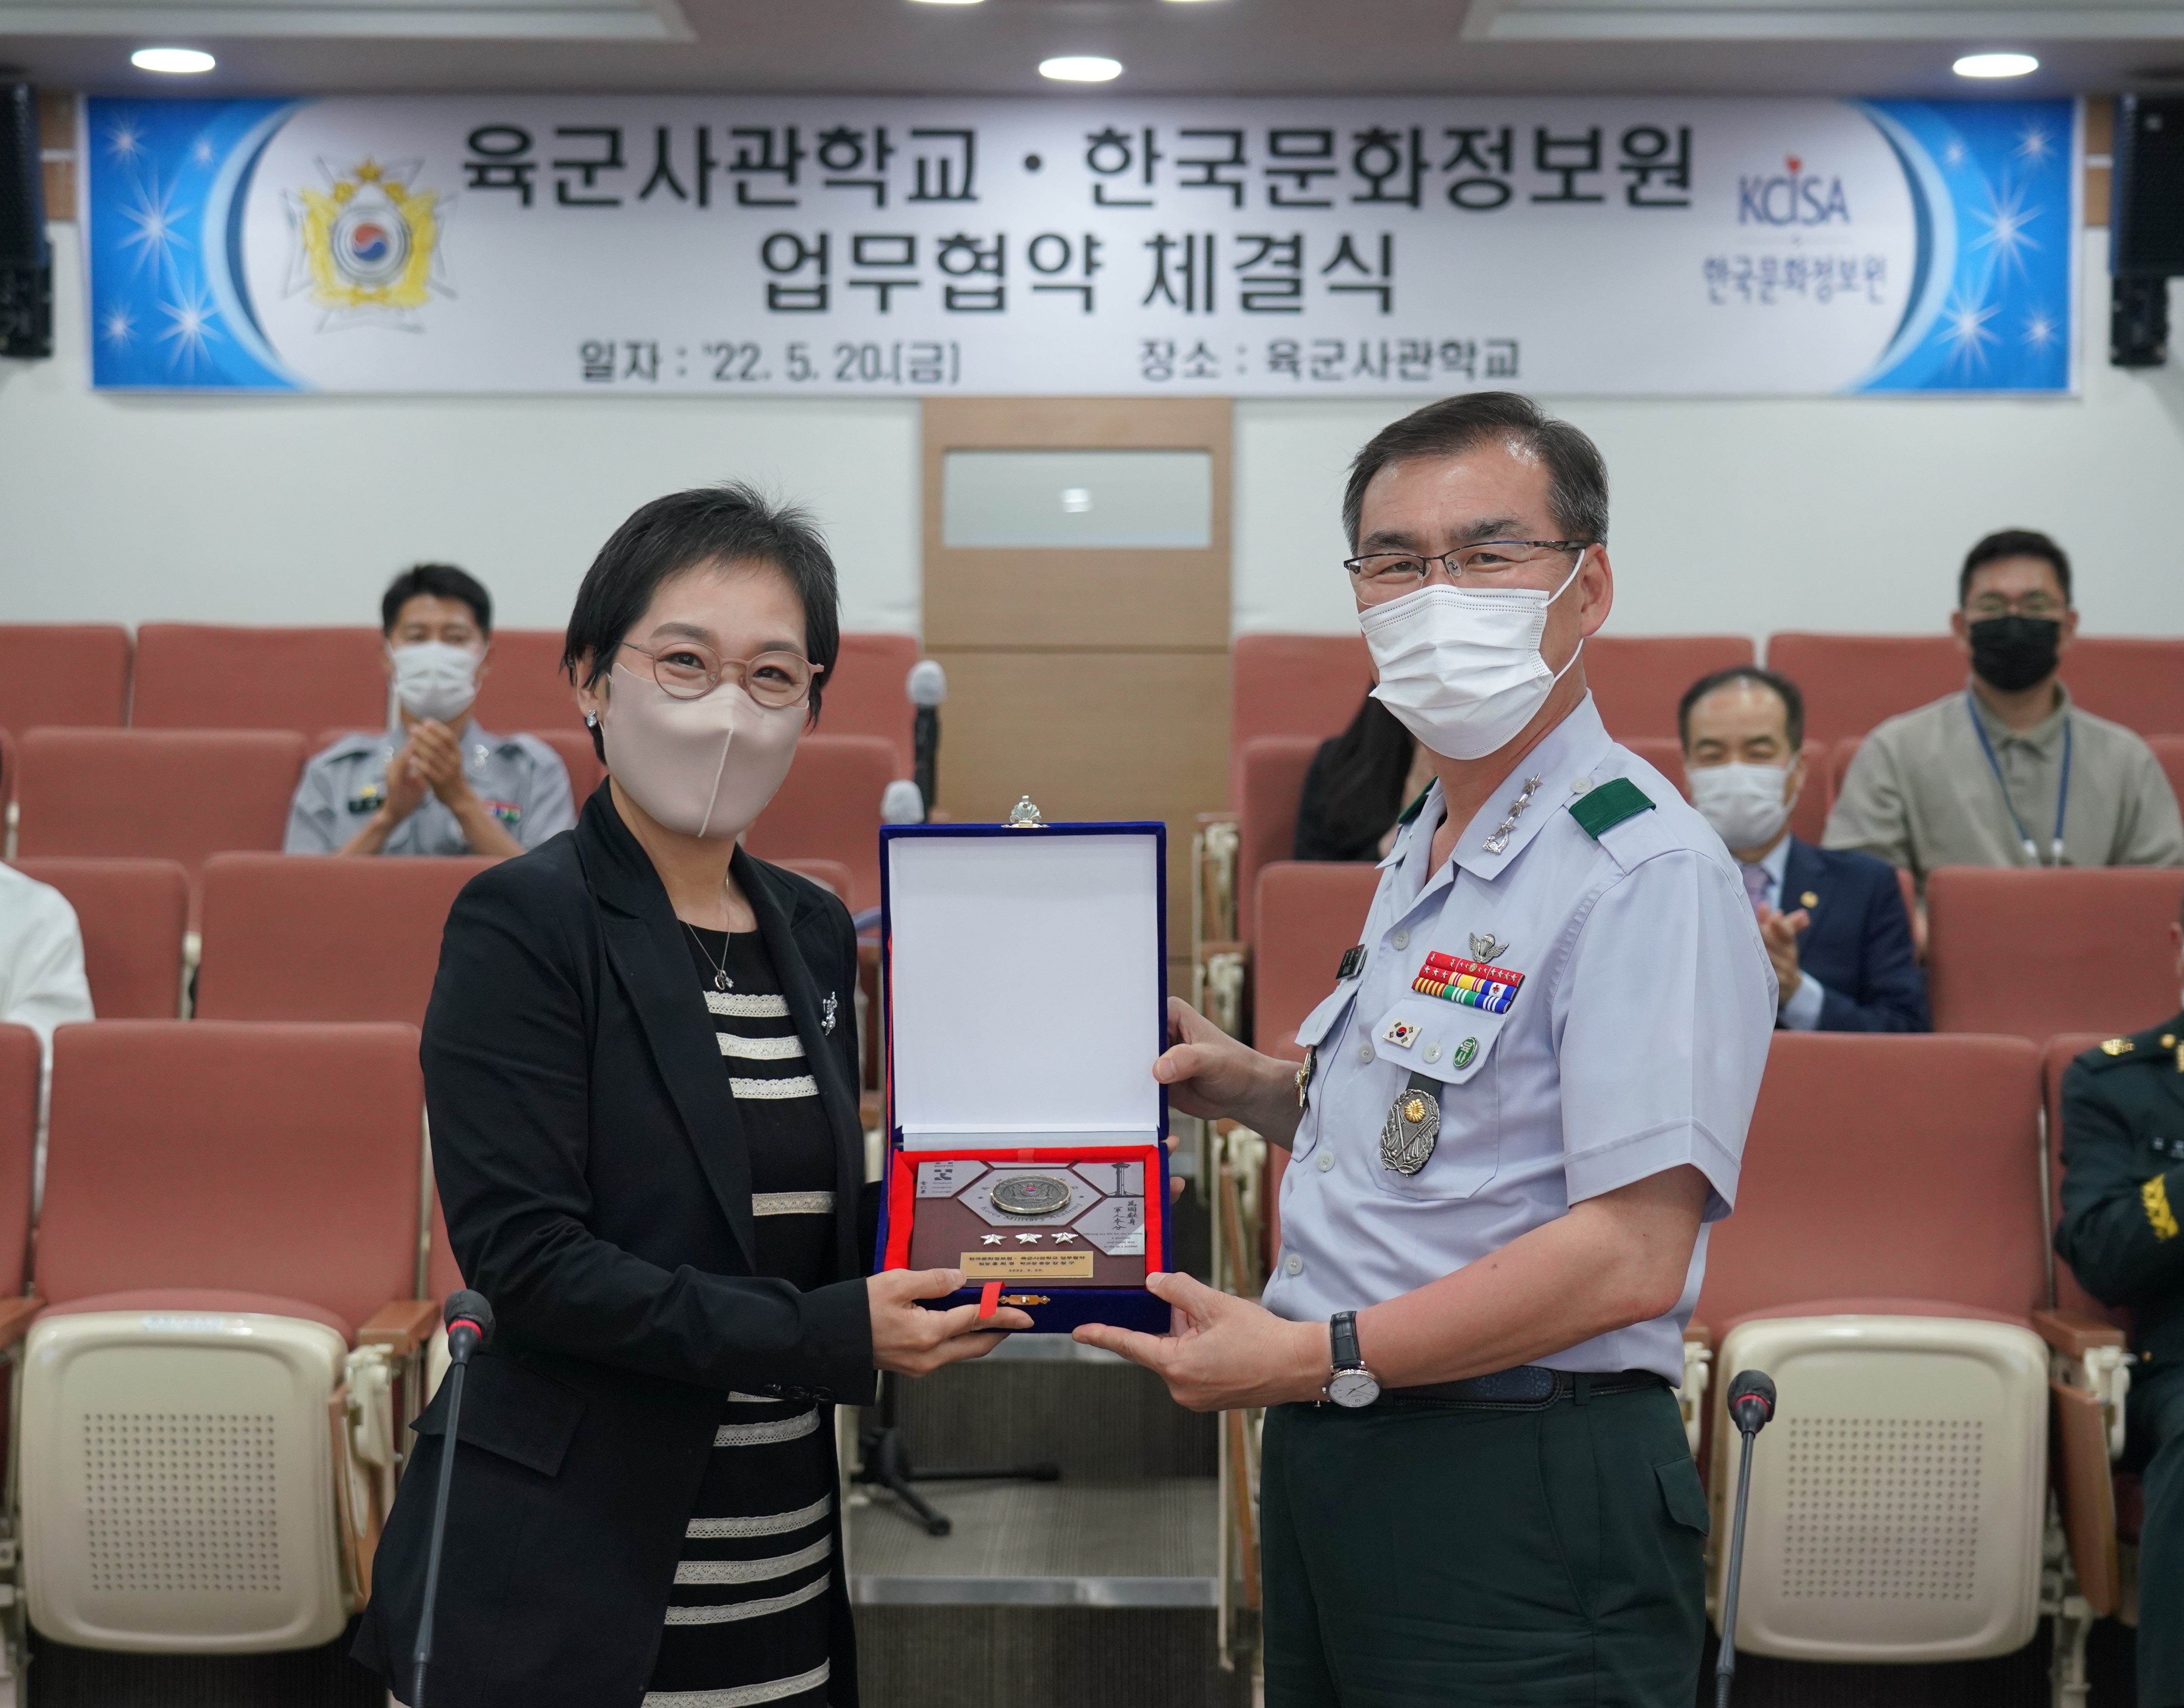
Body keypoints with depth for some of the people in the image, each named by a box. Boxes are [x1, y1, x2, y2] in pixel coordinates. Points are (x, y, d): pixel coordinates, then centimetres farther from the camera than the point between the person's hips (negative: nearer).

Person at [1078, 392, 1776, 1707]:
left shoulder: (1648, 872, -17)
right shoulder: (1423, 854, 14)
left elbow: (1630, 1253, -25)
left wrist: (1316, 1357, -22)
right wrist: (1258, 1090, 7)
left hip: (1519, 1504, -9)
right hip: (1335, 1472, 9)